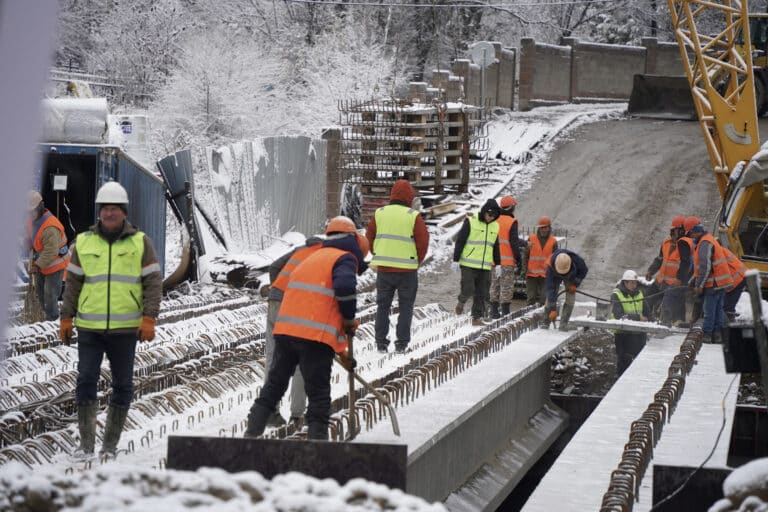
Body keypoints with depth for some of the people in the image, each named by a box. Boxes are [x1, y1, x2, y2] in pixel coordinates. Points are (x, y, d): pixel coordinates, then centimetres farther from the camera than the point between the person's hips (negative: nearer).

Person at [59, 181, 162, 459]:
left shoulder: (140, 242, 3)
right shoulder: (84, 241, 7)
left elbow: (153, 282, 1)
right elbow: (73, 282, 11)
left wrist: (149, 318, -8)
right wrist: (66, 318, 6)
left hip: (125, 328, 0)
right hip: (89, 327, 0)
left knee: (122, 385, 4)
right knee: (86, 381, -6)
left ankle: (110, 444, 14)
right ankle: (86, 443, 2)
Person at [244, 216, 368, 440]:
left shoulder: (314, 257, 27)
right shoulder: (345, 258, 1)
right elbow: (344, 287, -23)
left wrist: (341, 351, 29)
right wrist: (350, 319, -4)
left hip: (285, 329, 7)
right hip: (315, 337, -7)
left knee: (274, 384, 17)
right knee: (319, 393, 1)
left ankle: (252, 431, 16)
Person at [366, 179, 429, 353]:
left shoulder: (379, 213, 1)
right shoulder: (413, 216, -9)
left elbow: (369, 238, 6)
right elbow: (423, 241, -8)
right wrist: (417, 261, 8)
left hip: (383, 268, 3)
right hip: (407, 270, -3)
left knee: (383, 306, 12)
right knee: (406, 306, 7)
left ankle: (381, 342, 10)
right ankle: (402, 343, 3)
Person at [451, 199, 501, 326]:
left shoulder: (495, 226, 12)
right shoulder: (471, 222, -6)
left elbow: (496, 247, 21)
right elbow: (460, 242, -6)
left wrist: (498, 264, 17)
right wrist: (455, 260, -10)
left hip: (485, 267, 5)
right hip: (468, 264, -5)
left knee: (481, 294, 3)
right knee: (468, 290, -11)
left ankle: (477, 318, 8)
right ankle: (461, 301, 19)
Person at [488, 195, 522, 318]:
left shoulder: (494, 221, 9)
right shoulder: (512, 222, -9)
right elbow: (514, 242, -11)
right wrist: (518, 258, -4)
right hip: (508, 260, -6)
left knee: (495, 285, 11)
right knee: (507, 286, -3)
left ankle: (494, 311, 13)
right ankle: (505, 311, -6)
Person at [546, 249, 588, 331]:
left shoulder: (577, 260, -38)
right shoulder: (550, 267, -43)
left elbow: (584, 270, -12)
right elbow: (550, 289, -42)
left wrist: (575, 284, -21)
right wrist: (553, 309, -44)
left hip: (571, 277, 1)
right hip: (555, 277, -1)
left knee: (570, 299, -10)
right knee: (550, 296, -13)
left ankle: (563, 324, -5)